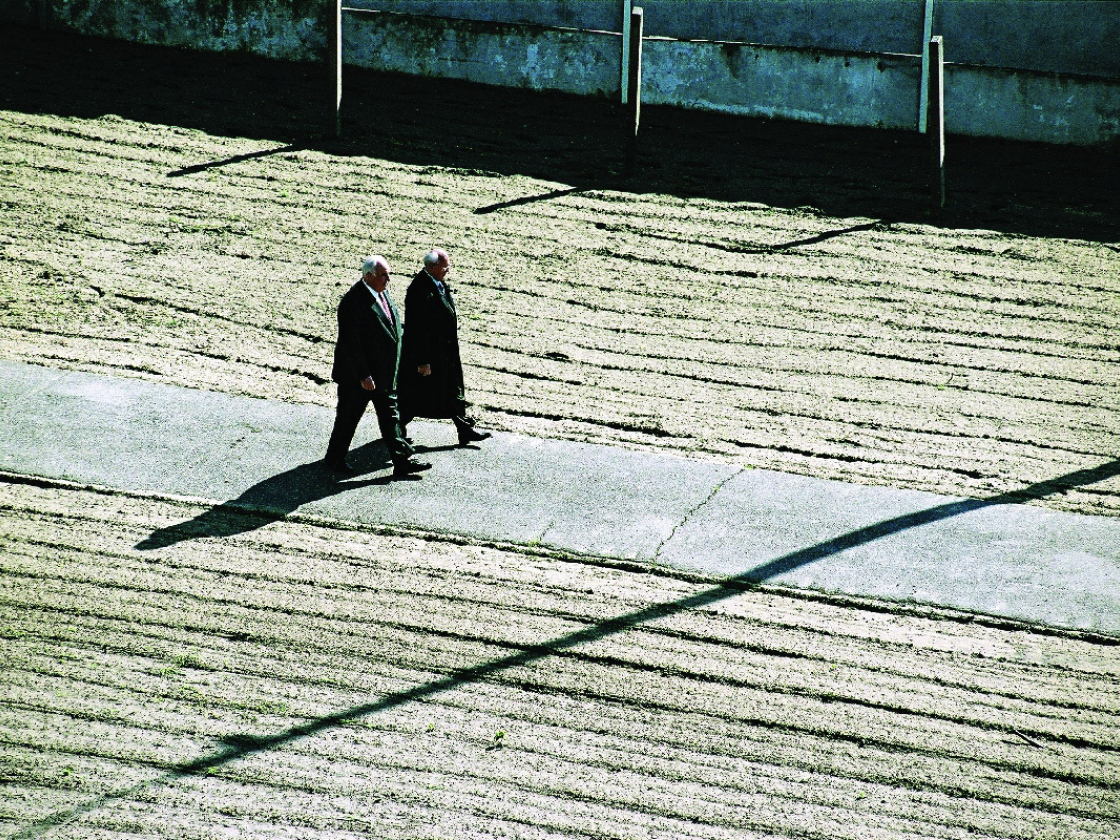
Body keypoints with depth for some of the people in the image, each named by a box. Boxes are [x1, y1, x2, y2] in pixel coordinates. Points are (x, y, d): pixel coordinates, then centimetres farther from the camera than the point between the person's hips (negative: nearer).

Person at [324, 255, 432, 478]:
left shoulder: (381, 294, 6)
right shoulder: (353, 302, -23)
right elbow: (350, 343, -23)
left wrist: (391, 367, 18)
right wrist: (362, 375, -23)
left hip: (383, 373, 8)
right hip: (357, 375, -8)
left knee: (390, 416, 8)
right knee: (348, 417, 7)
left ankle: (402, 461, 10)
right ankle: (334, 458, 25)